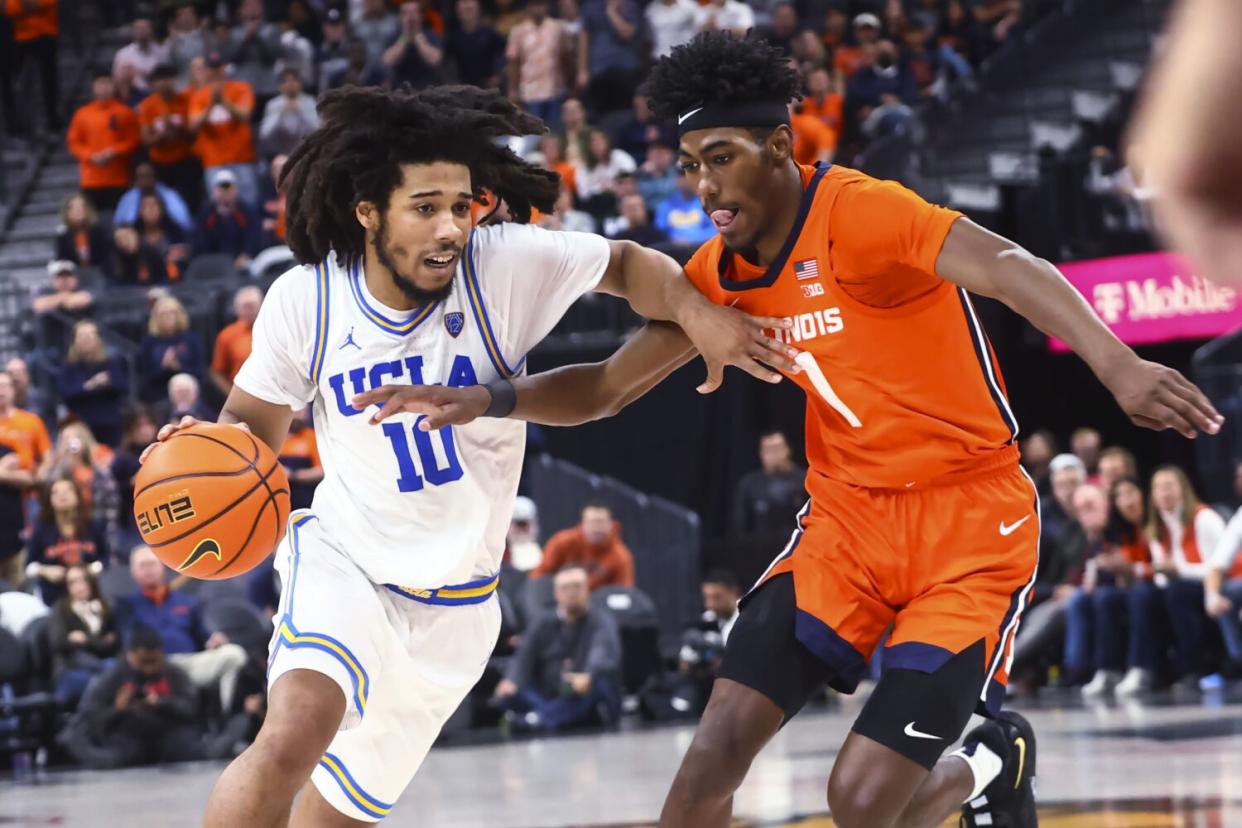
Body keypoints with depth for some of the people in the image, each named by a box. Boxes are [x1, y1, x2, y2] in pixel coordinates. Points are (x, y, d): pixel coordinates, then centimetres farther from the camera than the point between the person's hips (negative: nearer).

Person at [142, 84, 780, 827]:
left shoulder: (506, 266, -19)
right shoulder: (305, 299, -15)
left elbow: (626, 265, -3)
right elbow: (257, 423, 1)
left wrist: (697, 313, -24)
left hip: (452, 608, 2)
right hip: (341, 562, -2)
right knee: (293, 737, -32)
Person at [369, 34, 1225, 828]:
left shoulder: (857, 213, -20)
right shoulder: (723, 272, 2)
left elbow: (1003, 266, -37)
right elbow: (608, 387, 11)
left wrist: (1118, 366, -55)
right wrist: (487, 400, -8)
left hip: (972, 523, -6)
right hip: (848, 515, 6)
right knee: (719, 743, -10)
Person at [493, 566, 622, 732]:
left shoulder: (601, 622, 3)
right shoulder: (542, 626, 15)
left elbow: (604, 654, -19)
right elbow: (523, 657, 0)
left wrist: (588, 676, -43)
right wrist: (511, 681, -25)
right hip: (549, 700, 3)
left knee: (600, 683, -35)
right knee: (509, 694, -20)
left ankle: (539, 718, -49)